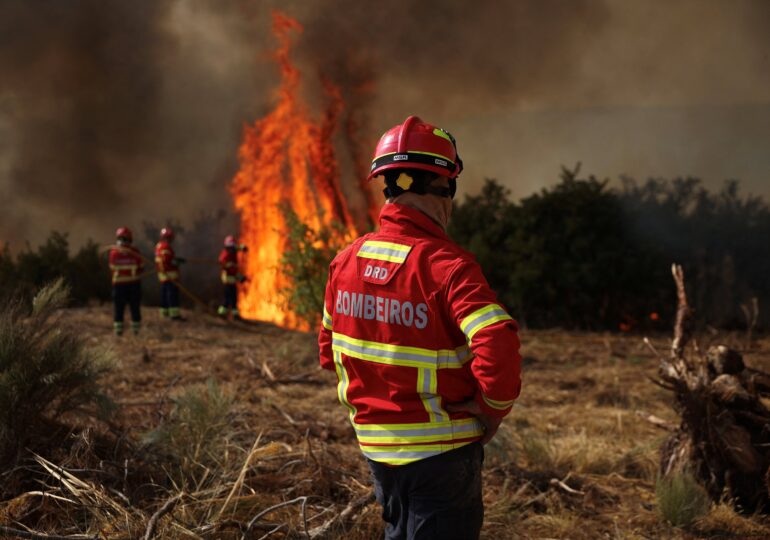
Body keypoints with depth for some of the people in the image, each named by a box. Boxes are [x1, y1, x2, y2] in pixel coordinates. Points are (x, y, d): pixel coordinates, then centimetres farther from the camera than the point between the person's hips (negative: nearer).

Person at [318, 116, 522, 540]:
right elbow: (497, 344, -32)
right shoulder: (445, 263, -20)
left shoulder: (347, 261, 1)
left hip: (374, 441, 6)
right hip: (440, 449, -6)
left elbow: (330, 347, 12)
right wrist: (494, 408, -15)